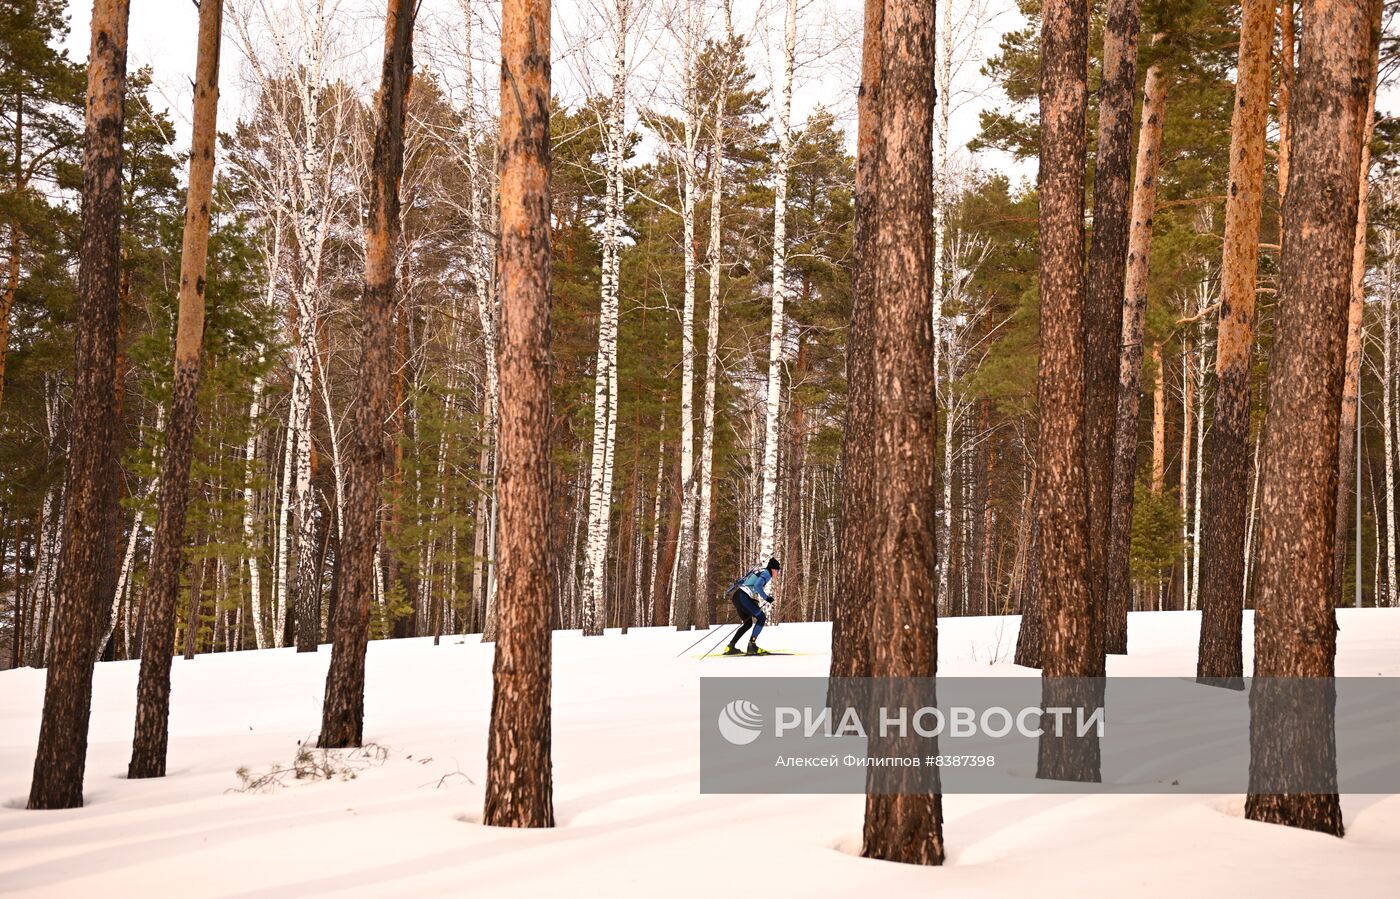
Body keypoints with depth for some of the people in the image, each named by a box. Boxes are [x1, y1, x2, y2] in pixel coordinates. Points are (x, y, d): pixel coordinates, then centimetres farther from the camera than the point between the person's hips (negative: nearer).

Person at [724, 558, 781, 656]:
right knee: (761, 617, -4)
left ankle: (730, 647, 16)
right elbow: (757, 585, -20)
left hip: (735, 596, 10)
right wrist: (766, 598, -12)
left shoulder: (758, 571, 25)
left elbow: (742, 581, 29)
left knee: (748, 623, 19)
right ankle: (752, 645, -12)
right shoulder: (767, 573, -3)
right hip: (743, 597, -10)